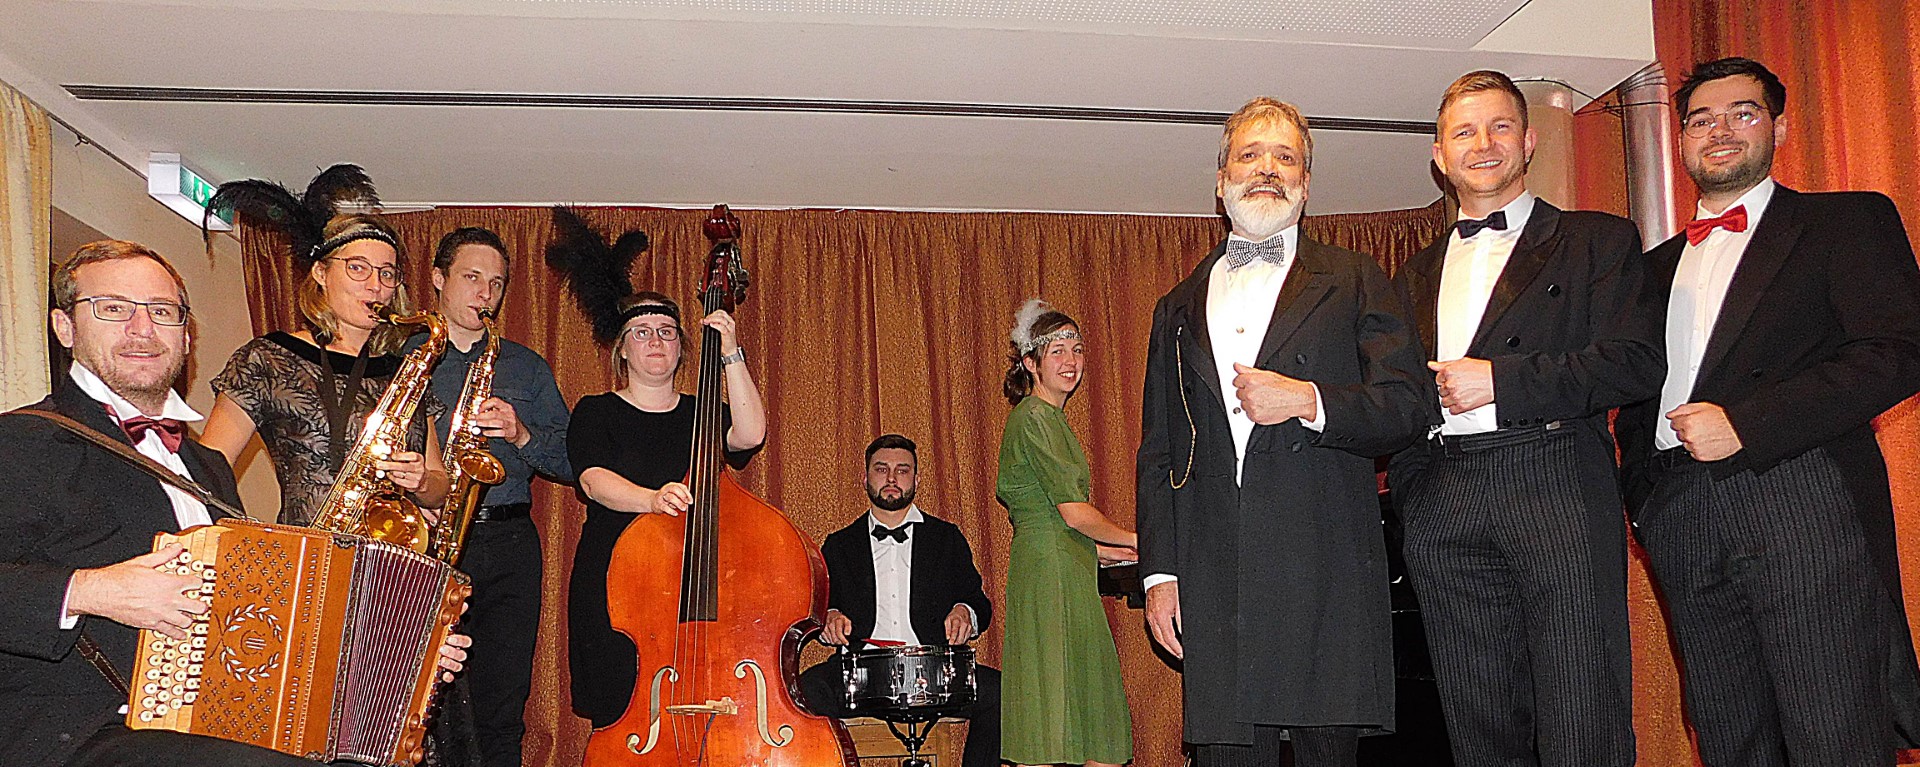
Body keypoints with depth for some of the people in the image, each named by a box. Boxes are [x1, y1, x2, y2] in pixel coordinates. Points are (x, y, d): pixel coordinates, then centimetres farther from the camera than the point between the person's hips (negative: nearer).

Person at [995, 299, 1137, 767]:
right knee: (1049, 723, -9)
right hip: (1050, 574, -10)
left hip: (1067, 574, 10)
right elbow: (1074, 512, -15)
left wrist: (1097, 549, 17)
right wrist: (1133, 540, -1)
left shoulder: (1051, 419, 20)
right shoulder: (1034, 417, -10)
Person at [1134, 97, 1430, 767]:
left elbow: (1409, 404, 3)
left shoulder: (1353, 282, 12)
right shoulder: (1179, 308, 19)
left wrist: (1309, 401, -12)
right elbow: (1157, 454, 17)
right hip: (1212, 576, 2)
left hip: (1324, 567, -2)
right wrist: (1159, 570, 7)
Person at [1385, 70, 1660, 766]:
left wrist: (1499, 380, -10)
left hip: (1555, 485, -4)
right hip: (1443, 511, 4)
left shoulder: (1597, 242, 10)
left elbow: (1637, 364, -4)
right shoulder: (1415, 276, 24)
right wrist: (1411, 497, 9)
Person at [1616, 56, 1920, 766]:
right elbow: (1637, 397, 26)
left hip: (1803, 506, -4)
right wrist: (1641, 498, 9)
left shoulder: (1848, 221, 9)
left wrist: (1745, 423, -14)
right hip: (1682, 524, 5)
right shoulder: (1658, 266, 25)